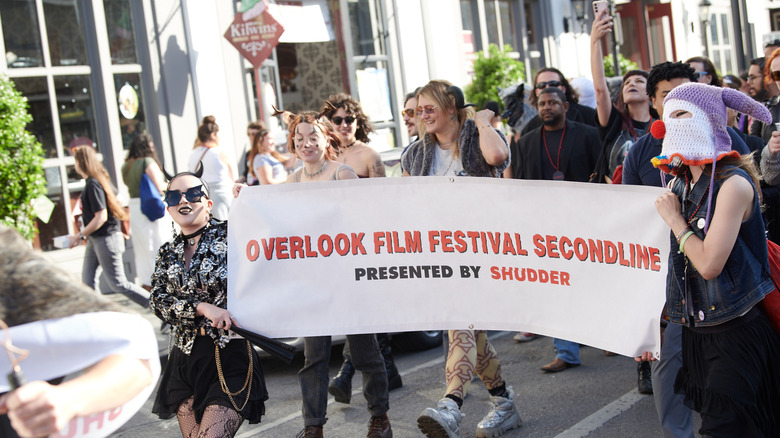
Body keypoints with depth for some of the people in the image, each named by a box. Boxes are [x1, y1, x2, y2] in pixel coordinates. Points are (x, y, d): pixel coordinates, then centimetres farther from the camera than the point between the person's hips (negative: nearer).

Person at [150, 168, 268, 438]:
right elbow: (158, 301, 0)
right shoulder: (168, 254, 11)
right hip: (184, 361, 5)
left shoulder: (227, 235, -1)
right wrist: (202, 308, -15)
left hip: (229, 358, -5)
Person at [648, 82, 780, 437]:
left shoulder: (733, 183, -16)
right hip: (695, 332, 7)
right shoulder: (679, 184, 7)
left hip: (736, 334, -7)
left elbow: (709, 264, -23)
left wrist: (674, 219, -11)